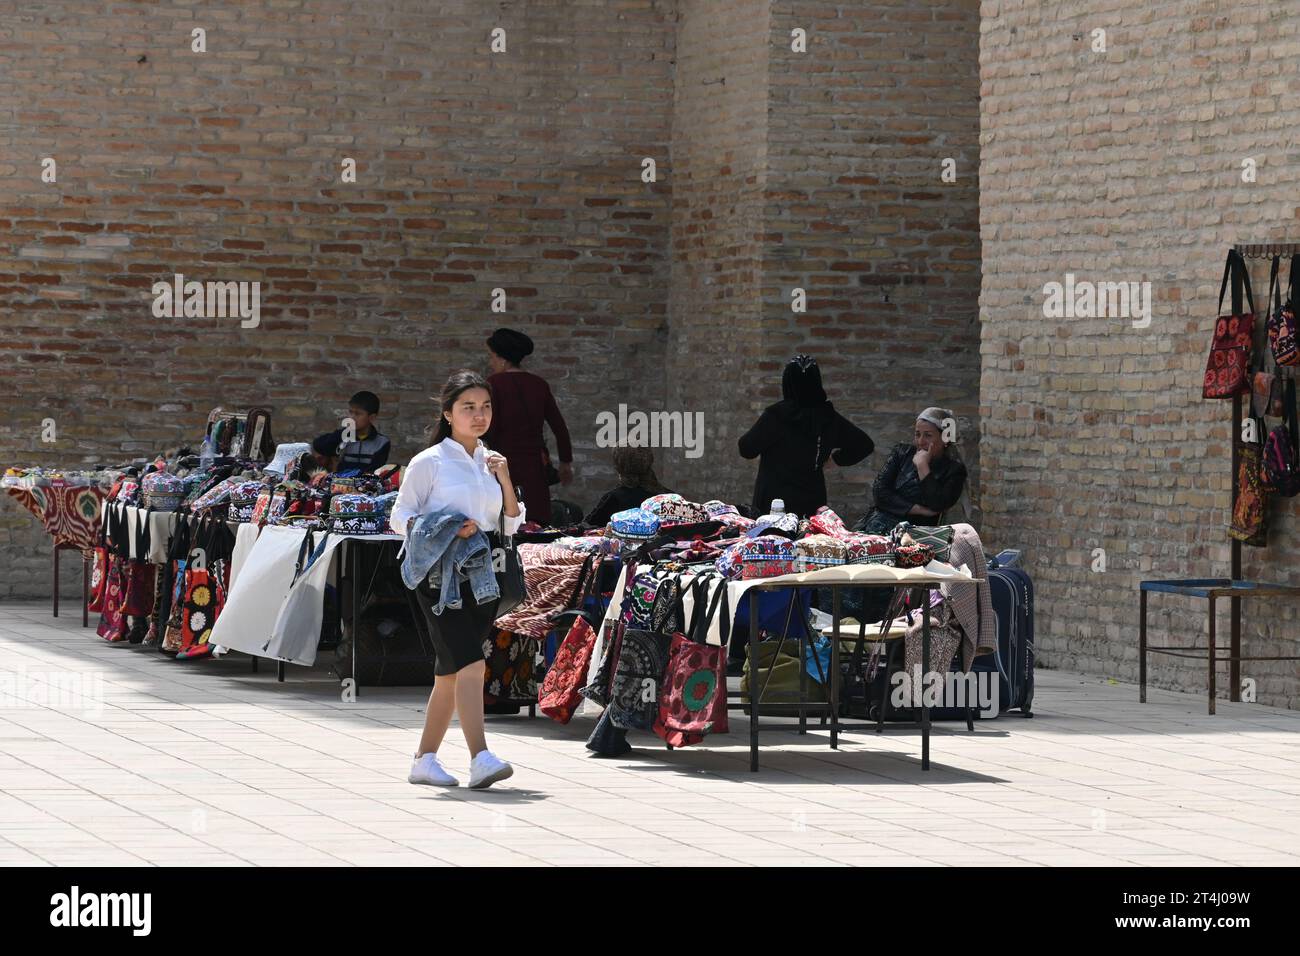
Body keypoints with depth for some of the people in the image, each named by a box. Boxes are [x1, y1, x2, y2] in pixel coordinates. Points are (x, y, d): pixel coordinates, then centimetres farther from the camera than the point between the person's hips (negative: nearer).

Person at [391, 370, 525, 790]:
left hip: (482, 575, 6)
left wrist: (505, 481, 1)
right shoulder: (429, 463, -1)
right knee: (469, 662, -20)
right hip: (440, 576, -6)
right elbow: (401, 517, -2)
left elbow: (512, 526, 16)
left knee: (450, 673, 9)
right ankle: (480, 759, -28)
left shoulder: (491, 463, 15)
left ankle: (425, 759, 18)